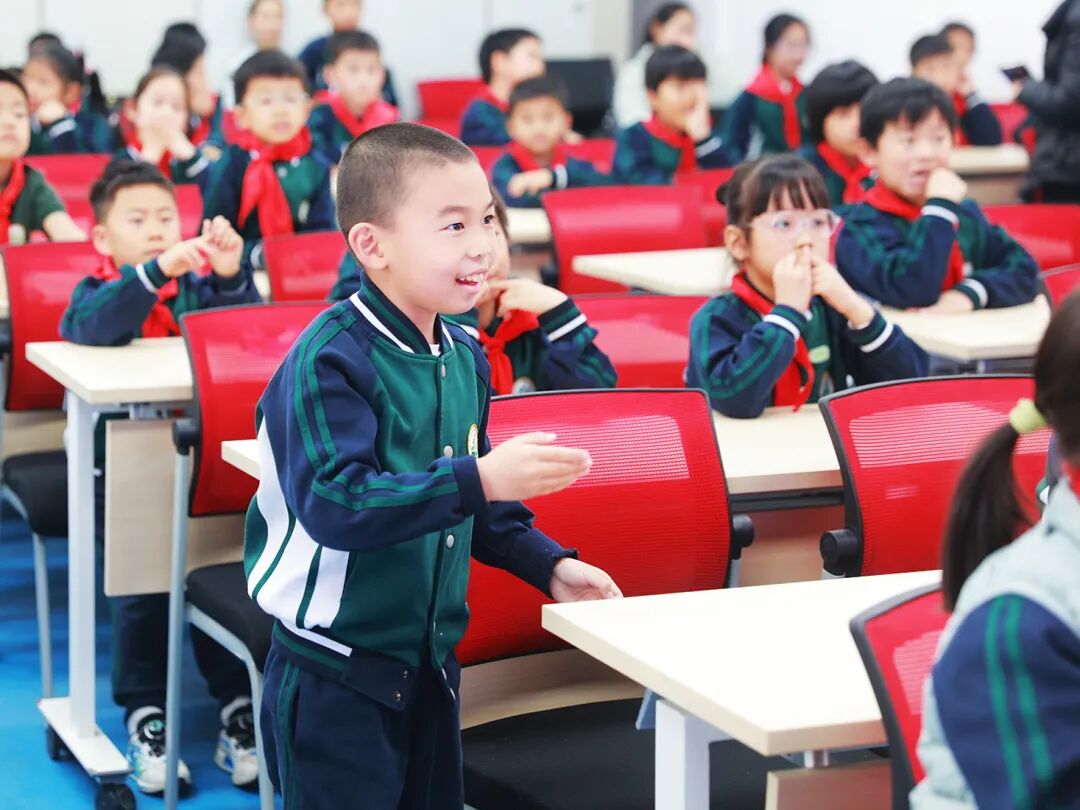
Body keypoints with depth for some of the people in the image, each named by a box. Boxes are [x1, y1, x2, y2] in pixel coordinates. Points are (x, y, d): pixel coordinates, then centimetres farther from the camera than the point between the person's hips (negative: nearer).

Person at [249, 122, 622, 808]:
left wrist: (548, 565, 8)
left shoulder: (464, 357, 6)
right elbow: (335, 503, -31)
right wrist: (479, 479, -36)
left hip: (430, 662, 8)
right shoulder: (330, 361, -20)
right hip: (336, 677, -8)